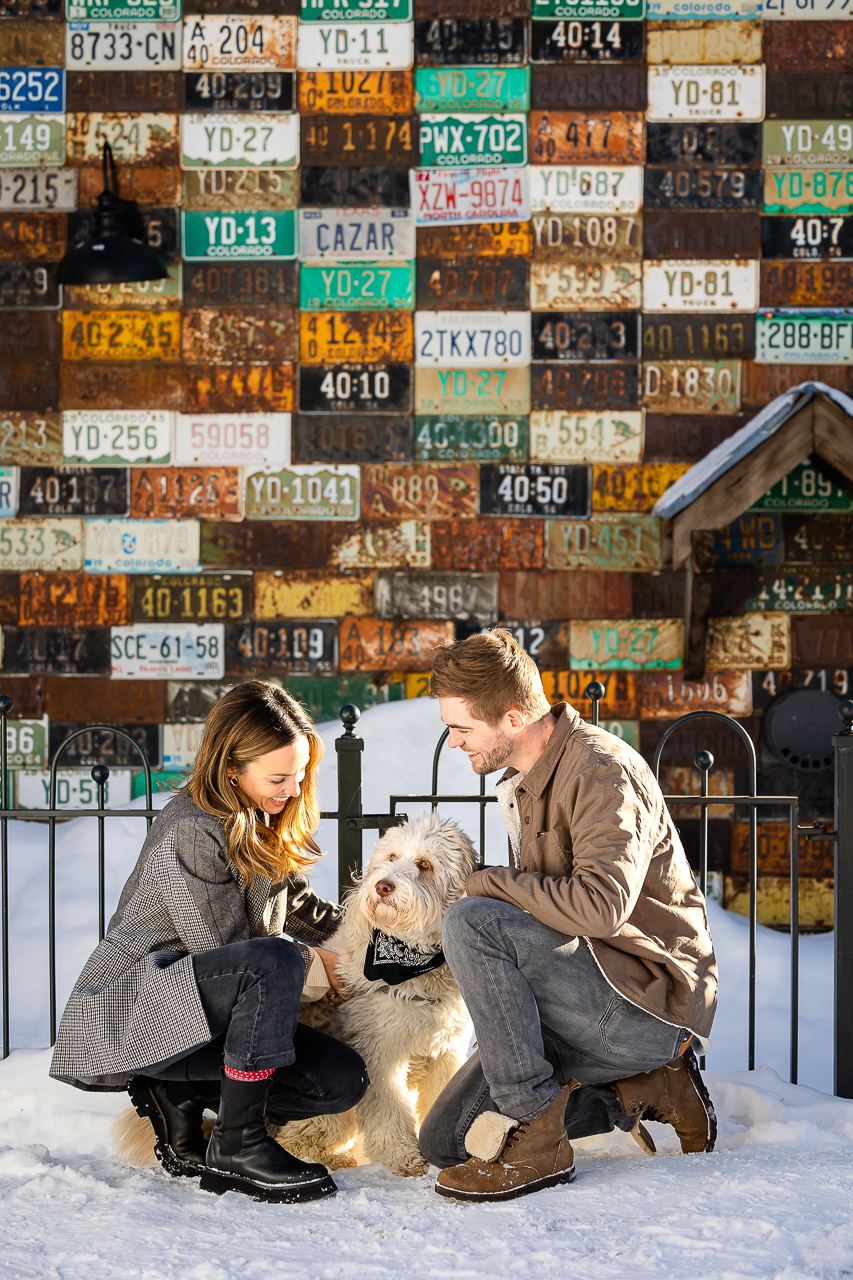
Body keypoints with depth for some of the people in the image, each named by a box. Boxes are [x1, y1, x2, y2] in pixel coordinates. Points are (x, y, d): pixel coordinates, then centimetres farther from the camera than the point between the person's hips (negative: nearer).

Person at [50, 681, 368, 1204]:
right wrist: (311, 965, -8)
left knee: (343, 1080, -8)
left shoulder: (265, 825, 9)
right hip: (126, 1007, -9)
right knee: (275, 960, -35)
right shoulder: (191, 832, -20)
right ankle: (236, 1147, -24)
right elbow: (222, 947, -19)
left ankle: (177, 1093, 3)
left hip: (211, 1013, 9)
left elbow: (296, 903, 23)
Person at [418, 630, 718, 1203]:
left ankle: (535, 1135, -21)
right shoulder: (523, 779, 15)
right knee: (447, 1139, 4)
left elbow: (601, 906, -32)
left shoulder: (603, 769, -17)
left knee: (471, 922, -28)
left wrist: (490, 882, -19)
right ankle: (646, 1088, 9)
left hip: (651, 997, -10)